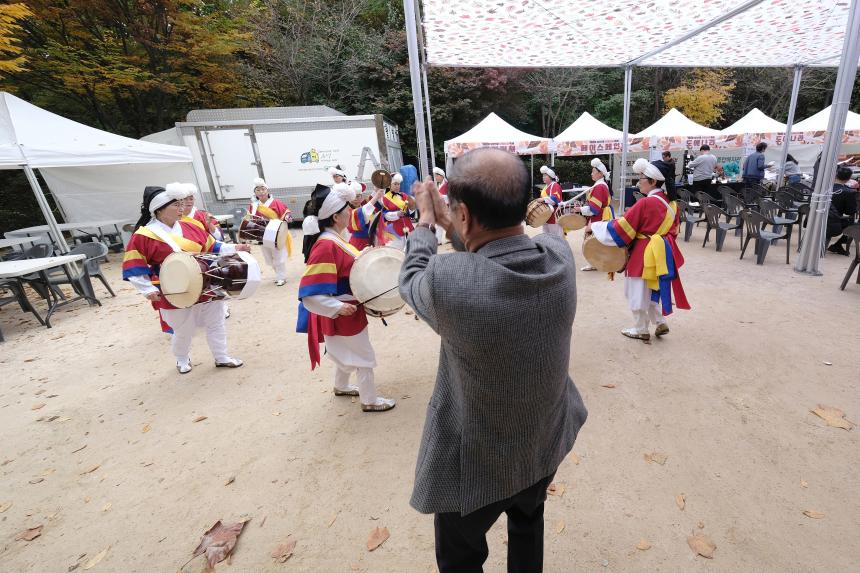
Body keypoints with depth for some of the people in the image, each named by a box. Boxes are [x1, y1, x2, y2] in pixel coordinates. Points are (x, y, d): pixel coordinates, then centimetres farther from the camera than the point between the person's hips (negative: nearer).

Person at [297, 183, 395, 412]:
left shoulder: (333, 239, 2)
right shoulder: (325, 246, -29)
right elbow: (309, 294, -31)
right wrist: (338, 308, -29)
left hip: (348, 311, 10)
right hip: (344, 315, -10)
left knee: (347, 352, 28)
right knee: (364, 357, 8)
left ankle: (341, 387, 50)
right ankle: (370, 401, 27)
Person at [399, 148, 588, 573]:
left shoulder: (447, 279, -37)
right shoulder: (559, 253, -20)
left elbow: (411, 280, -12)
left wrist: (425, 223, 4)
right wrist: (448, 226, 8)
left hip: (478, 462, -5)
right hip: (546, 442, 6)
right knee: (528, 524, 35)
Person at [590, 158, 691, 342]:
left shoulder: (644, 203, -20)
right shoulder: (670, 203, 6)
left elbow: (620, 228, -18)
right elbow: (673, 230, 16)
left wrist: (594, 227, -9)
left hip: (644, 255, -8)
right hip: (662, 253, 9)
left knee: (639, 292, 6)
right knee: (651, 289, 23)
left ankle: (641, 330, 18)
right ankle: (661, 323, 26)